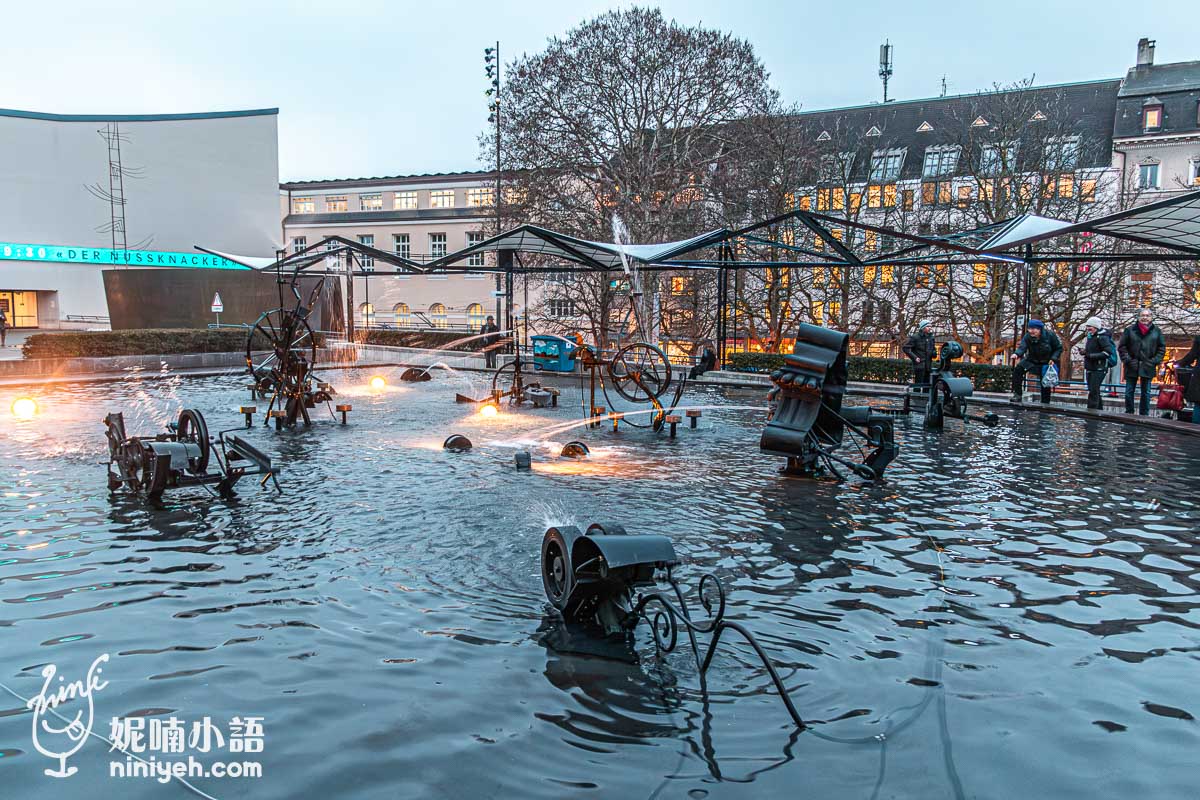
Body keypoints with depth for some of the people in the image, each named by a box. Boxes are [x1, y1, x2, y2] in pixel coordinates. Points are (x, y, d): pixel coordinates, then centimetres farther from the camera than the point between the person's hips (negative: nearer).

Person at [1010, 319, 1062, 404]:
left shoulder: (1050, 335, -18)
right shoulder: (1027, 337, -15)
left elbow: (1059, 348, -7)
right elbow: (1022, 347, -30)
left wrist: (1053, 359, -21)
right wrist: (1017, 354, -52)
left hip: (1047, 362, -2)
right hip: (1032, 360, 2)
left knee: (1045, 384, -1)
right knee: (1018, 369, -20)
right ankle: (1017, 395, -18)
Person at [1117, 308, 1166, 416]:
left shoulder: (1156, 331, 4)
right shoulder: (1130, 330, 1)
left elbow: (1162, 348, 7)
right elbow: (1122, 347, 2)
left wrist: (1155, 361, -4)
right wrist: (1127, 360, -7)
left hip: (1148, 367, 1)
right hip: (1132, 367, 0)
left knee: (1146, 393, 7)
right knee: (1129, 392, 4)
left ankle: (1144, 414, 13)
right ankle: (1129, 413, 14)